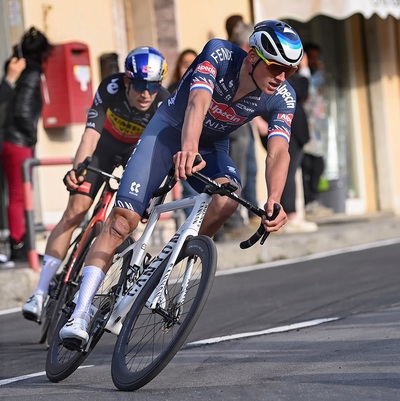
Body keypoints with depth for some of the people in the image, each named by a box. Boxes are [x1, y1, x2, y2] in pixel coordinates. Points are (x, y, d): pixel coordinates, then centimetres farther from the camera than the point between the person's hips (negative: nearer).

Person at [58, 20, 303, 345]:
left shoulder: (283, 97, -20)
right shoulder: (219, 54, -28)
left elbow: (279, 151, -31)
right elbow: (197, 103, -43)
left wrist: (273, 201, -50)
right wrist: (188, 147, -63)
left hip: (213, 146, 3)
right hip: (172, 128, -3)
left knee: (227, 199, -31)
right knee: (124, 217, -19)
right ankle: (80, 314, -21)